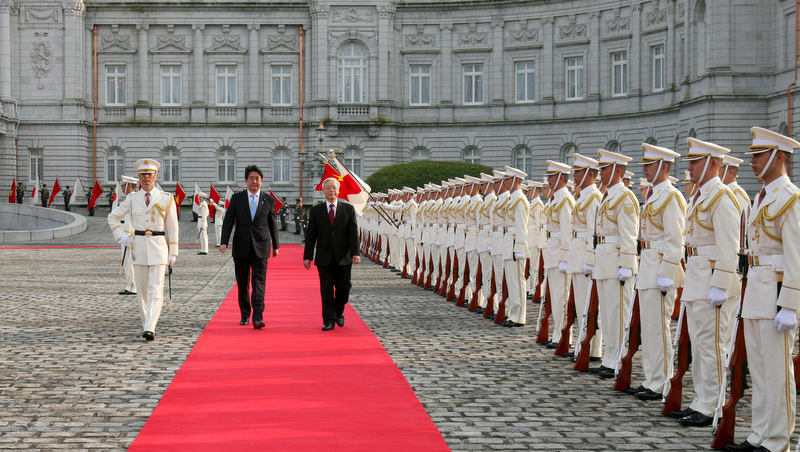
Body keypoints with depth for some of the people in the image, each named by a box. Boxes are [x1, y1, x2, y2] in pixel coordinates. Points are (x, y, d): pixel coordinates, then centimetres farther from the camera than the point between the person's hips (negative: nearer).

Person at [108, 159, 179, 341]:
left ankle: (150, 328, -18)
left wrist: (173, 253, 2)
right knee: (142, 289, 9)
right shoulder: (132, 199, 6)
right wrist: (121, 237, 3)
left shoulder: (166, 199, 3)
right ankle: (146, 324, 23)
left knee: (155, 289, -12)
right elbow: (113, 217, 16)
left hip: (158, 246, -2)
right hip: (138, 246, 2)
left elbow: (172, 227, 5)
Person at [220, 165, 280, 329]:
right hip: (241, 247, 1)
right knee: (242, 283, 9)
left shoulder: (269, 200, 6)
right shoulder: (236, 198, 4)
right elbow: (228, 221, 1)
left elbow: (272, 224, 13)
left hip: (260, 247, -1)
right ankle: (245, 315, 23)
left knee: (259, 282, -11)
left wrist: (275, 245, 16)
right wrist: (224, 242, -11)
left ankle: (257, 317, -16)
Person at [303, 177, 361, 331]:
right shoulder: (316, 210, 5)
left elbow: (353, 232, -1)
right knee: (326, 290, -1)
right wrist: (308, 256, 0)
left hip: (343, 257, 0)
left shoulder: (348, 209, 5)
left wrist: (355, 253, -11)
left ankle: (338, 313, 30)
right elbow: (310, 235, 5)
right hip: (324, 258, 0)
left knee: (343, 288, 5)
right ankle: (329, 320, 6)